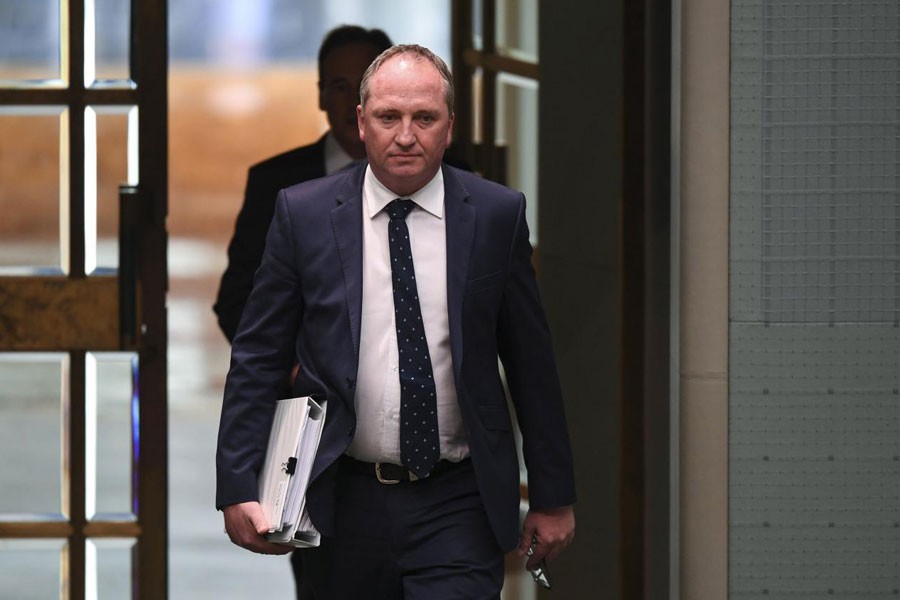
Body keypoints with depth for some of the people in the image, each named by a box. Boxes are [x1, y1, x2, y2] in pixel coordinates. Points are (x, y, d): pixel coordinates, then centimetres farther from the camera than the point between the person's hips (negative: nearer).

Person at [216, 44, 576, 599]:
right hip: (345, 505, 1)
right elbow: (258, 359, 2)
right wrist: (239, 489, -6)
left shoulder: (497, 215, 2)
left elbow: (532, 363, 6)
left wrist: (553, 498, 8)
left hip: (457, 510, -1)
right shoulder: (303, 214, 1)